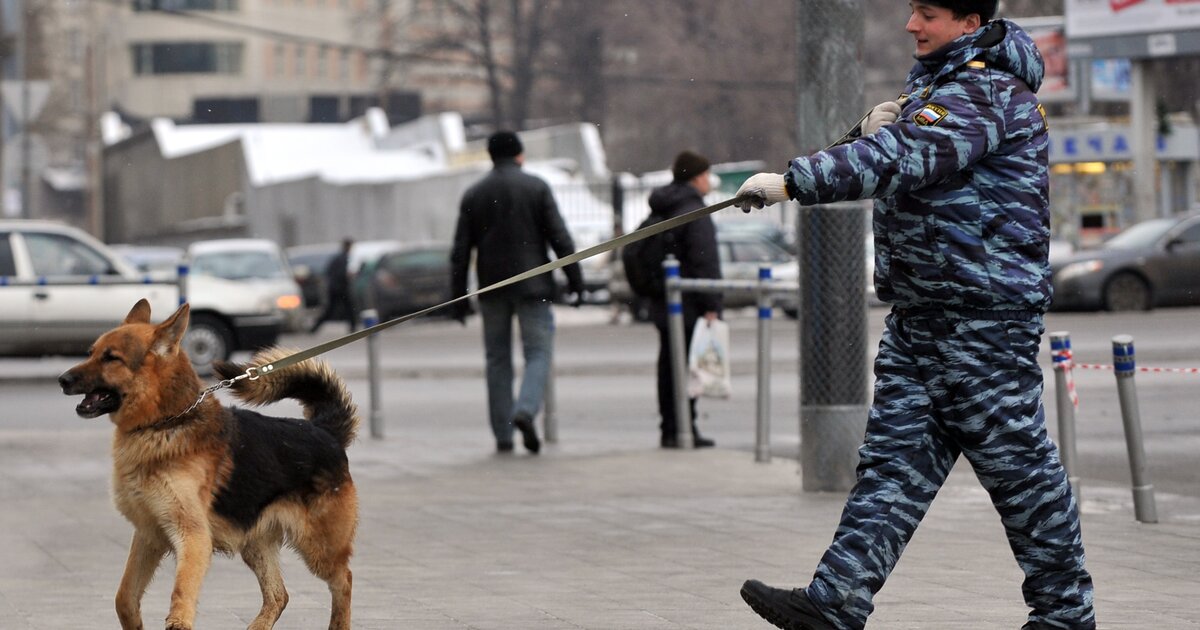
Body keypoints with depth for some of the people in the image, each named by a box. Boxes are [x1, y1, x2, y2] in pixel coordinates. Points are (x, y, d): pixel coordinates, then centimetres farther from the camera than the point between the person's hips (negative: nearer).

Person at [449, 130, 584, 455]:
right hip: (531, 284, -3)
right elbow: (559, 237, -6)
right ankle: (525, 410, -25)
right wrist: (575, 280, -2)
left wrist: (458, 297, 9)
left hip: (491, 287, 3)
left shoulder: (474, 194, 7)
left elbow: (460, 251, 6)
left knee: (497, 358, 8)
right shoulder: (536, 187, -1)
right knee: (538, 351, 0)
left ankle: (502, 434, 6)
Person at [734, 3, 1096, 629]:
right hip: (919, 312, 10)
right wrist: (874, 127, -1)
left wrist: (790, 182, -31)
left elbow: (899, 160, -29)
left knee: (1016, 462, -1)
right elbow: (884, 144, 24)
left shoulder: (984, 91, -16)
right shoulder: (938, 82, 17)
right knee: (893, 458, 3)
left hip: (983, 315, -10)